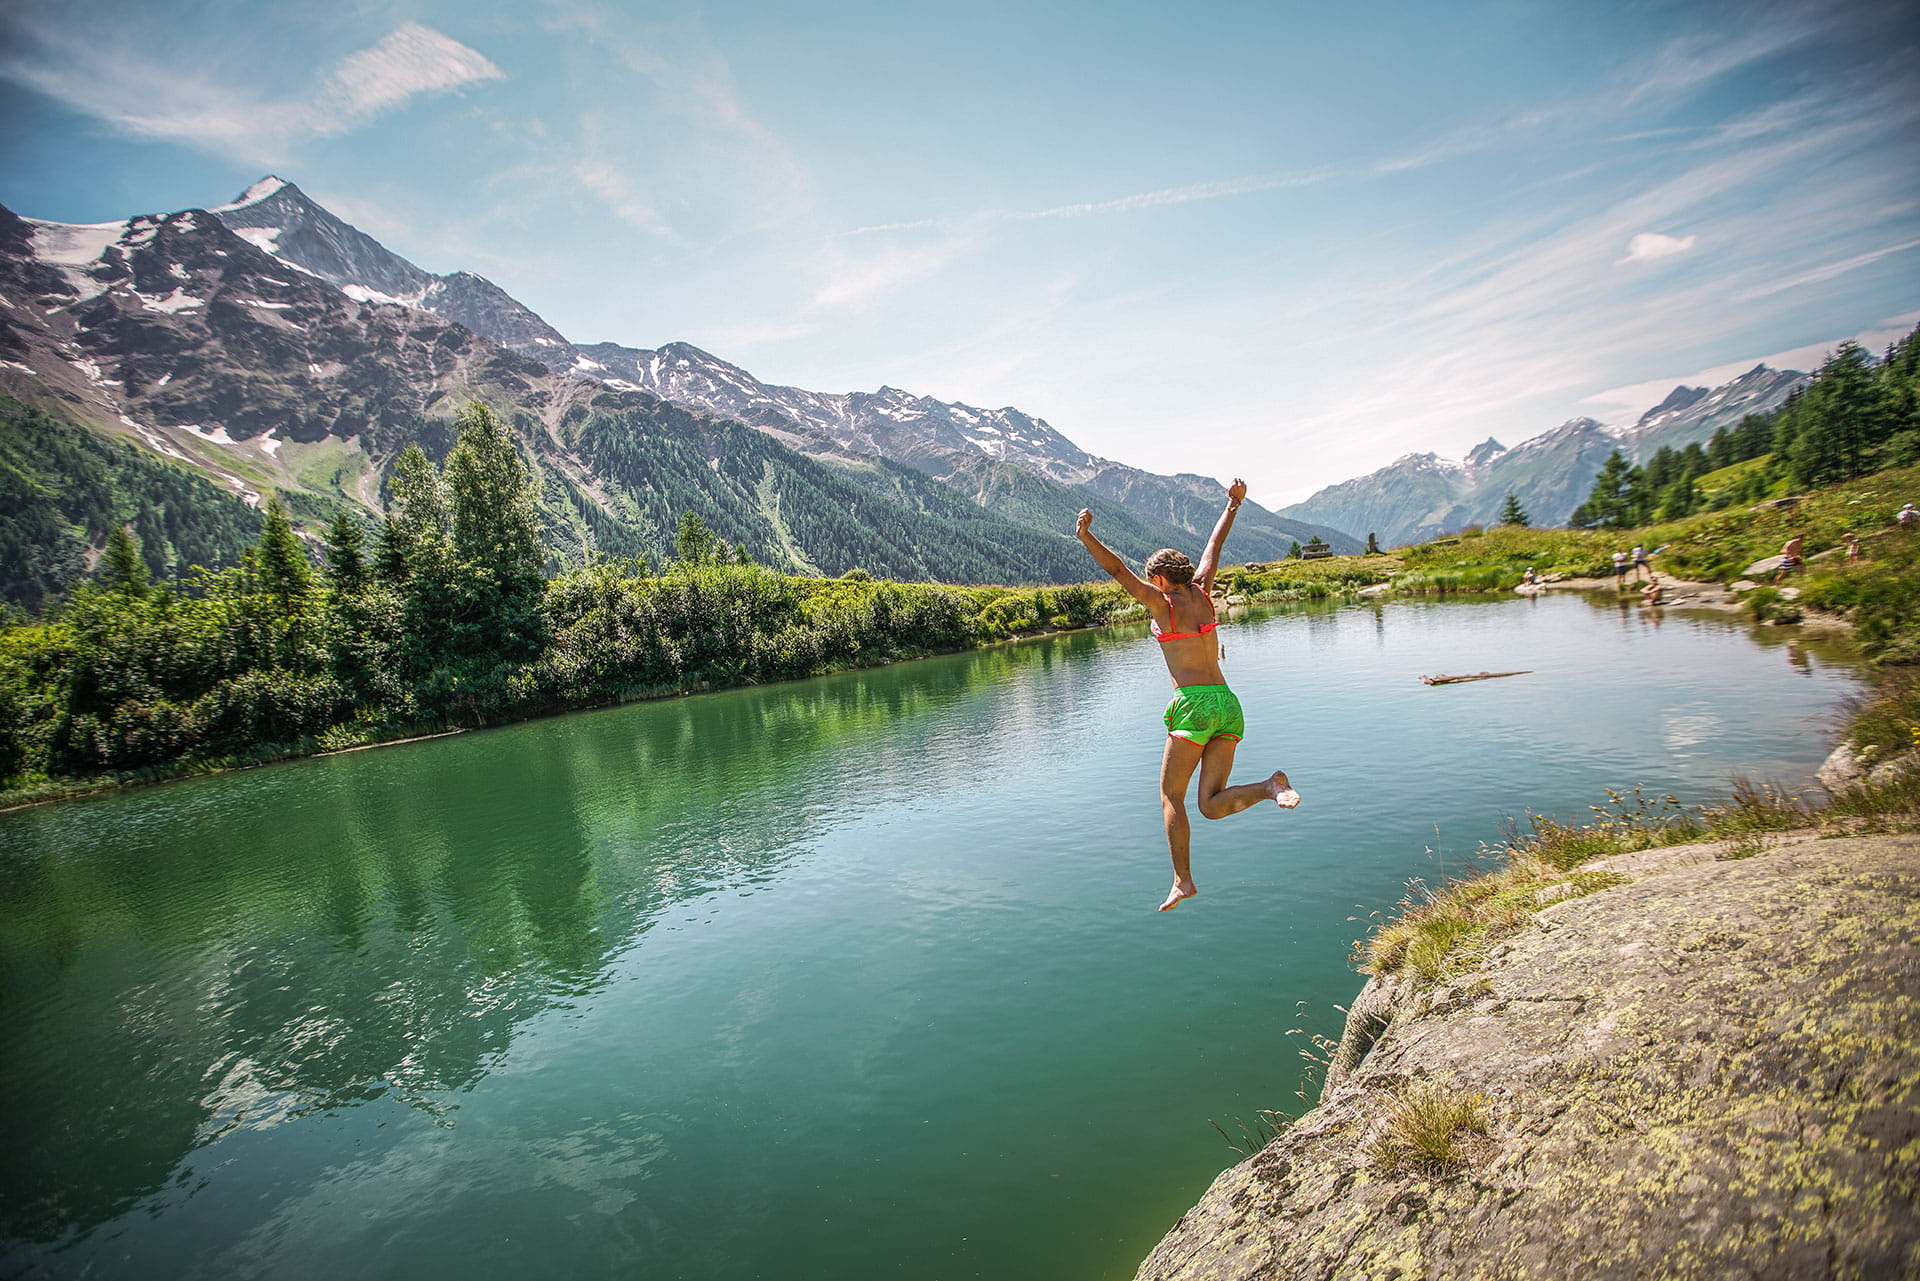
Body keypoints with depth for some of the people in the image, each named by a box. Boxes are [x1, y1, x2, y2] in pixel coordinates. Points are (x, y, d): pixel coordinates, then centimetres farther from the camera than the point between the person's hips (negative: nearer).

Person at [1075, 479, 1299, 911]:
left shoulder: (1163, 604, -2)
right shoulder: (1201, 593, 12)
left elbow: (1118, 570, -11)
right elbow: (1214, 546, 26)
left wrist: (1086, 536, -15)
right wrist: (1233, 504, 36)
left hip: (1194, 705, -6)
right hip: (1227, 703, 6)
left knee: (1170, 795, 7)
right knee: (1212, 805, 7)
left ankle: (1183, 880, 4)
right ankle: (1269, 785, -19)